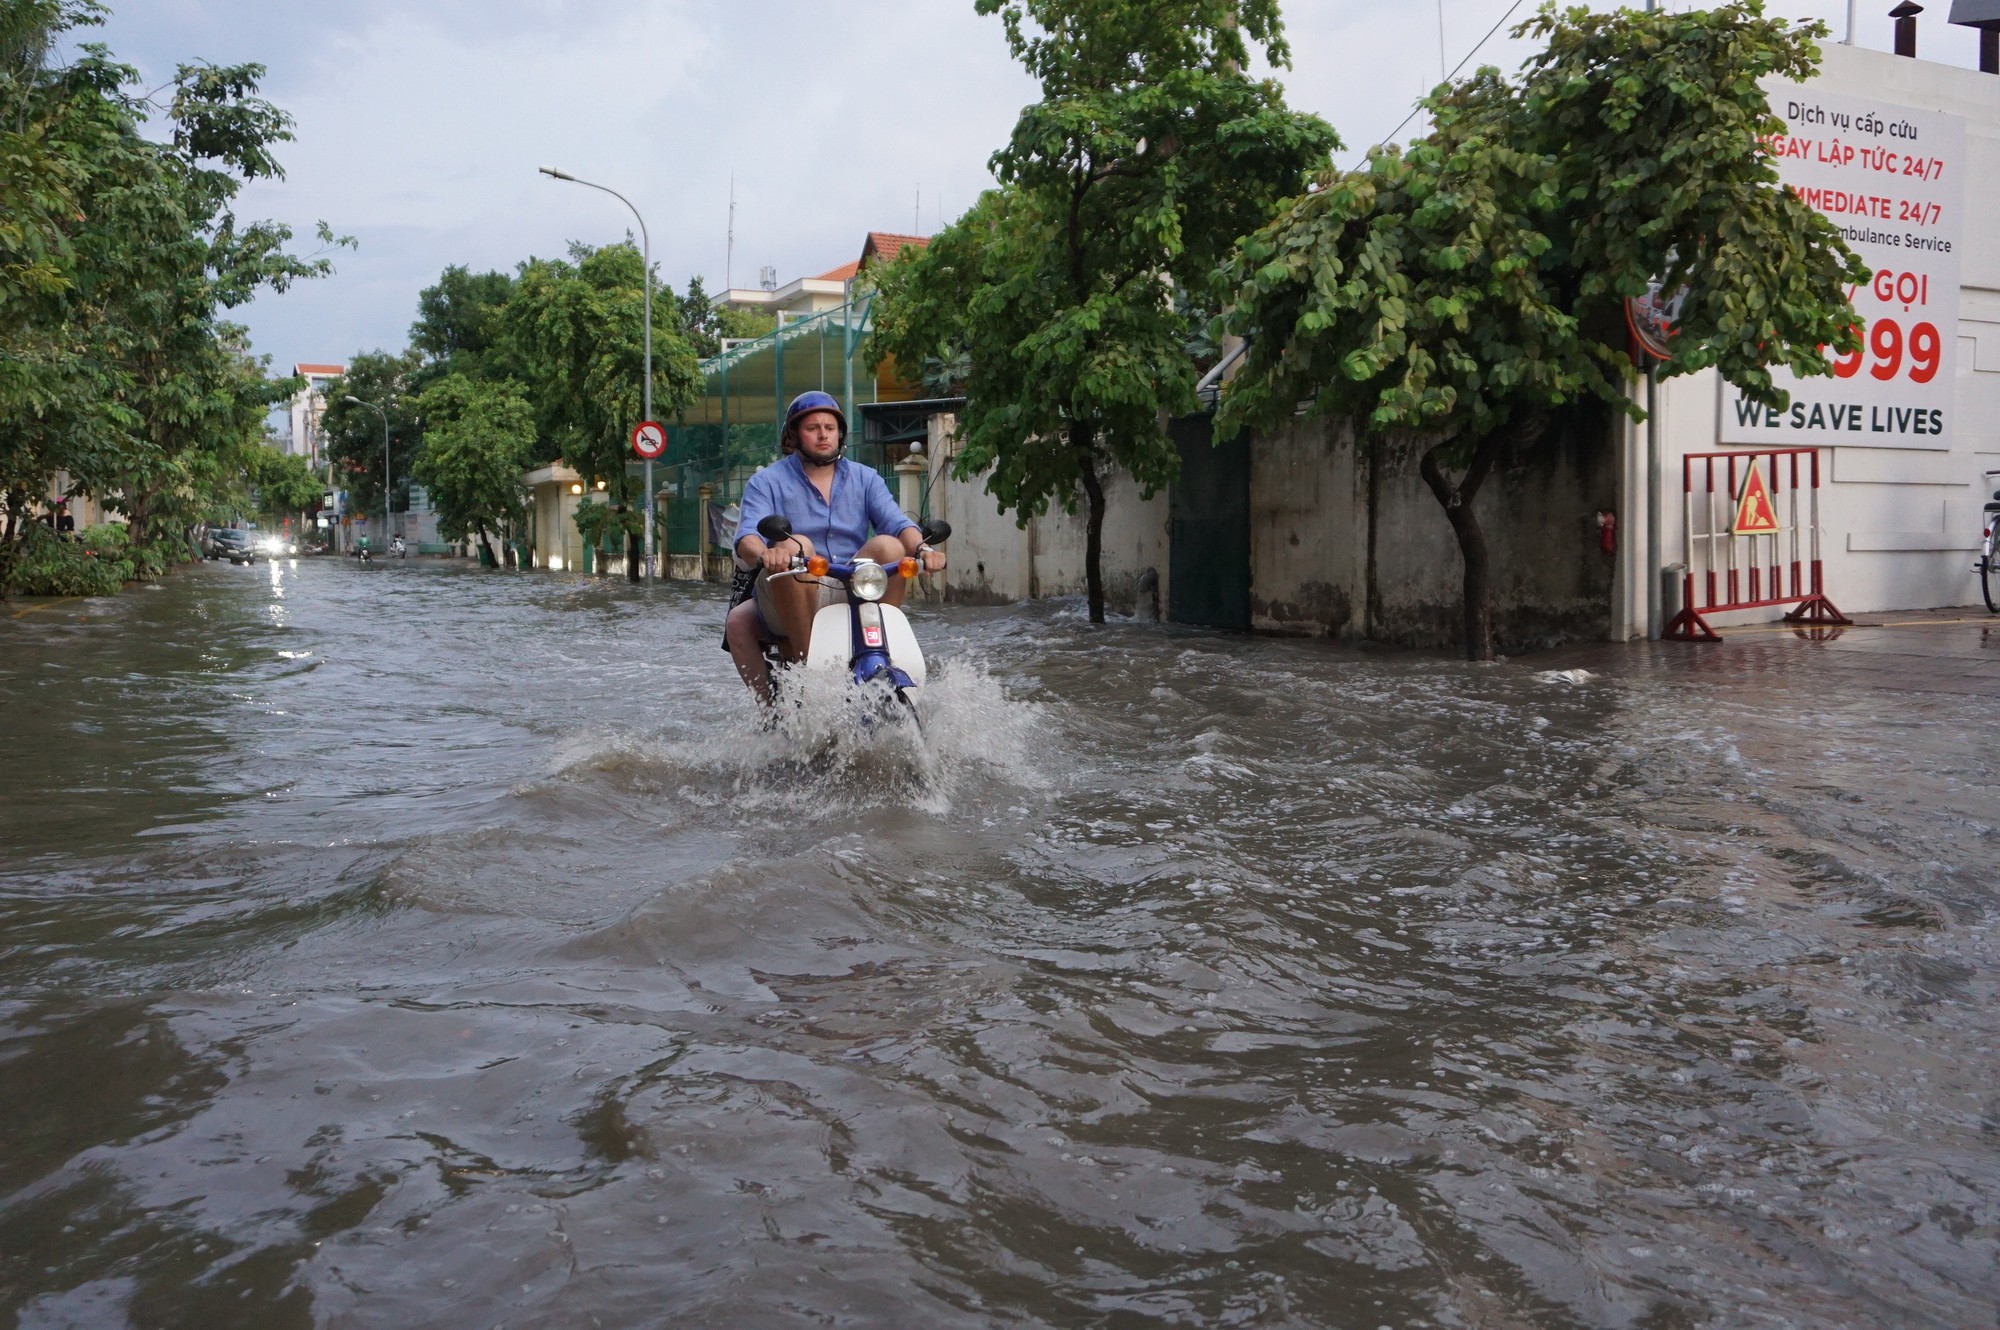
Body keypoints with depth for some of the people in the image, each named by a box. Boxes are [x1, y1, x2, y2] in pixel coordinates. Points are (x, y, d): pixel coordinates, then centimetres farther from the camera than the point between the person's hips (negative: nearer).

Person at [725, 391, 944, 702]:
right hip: (790, 599, -2)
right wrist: (764, 555, -36)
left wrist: (922, 548, -25)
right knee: (794, 546, -32)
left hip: (854, 595, 2)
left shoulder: (865, 478, 16)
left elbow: (897, 522, -1)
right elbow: (748, 536, -10)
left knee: (889, 546, -22)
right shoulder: (767, 482, 7)